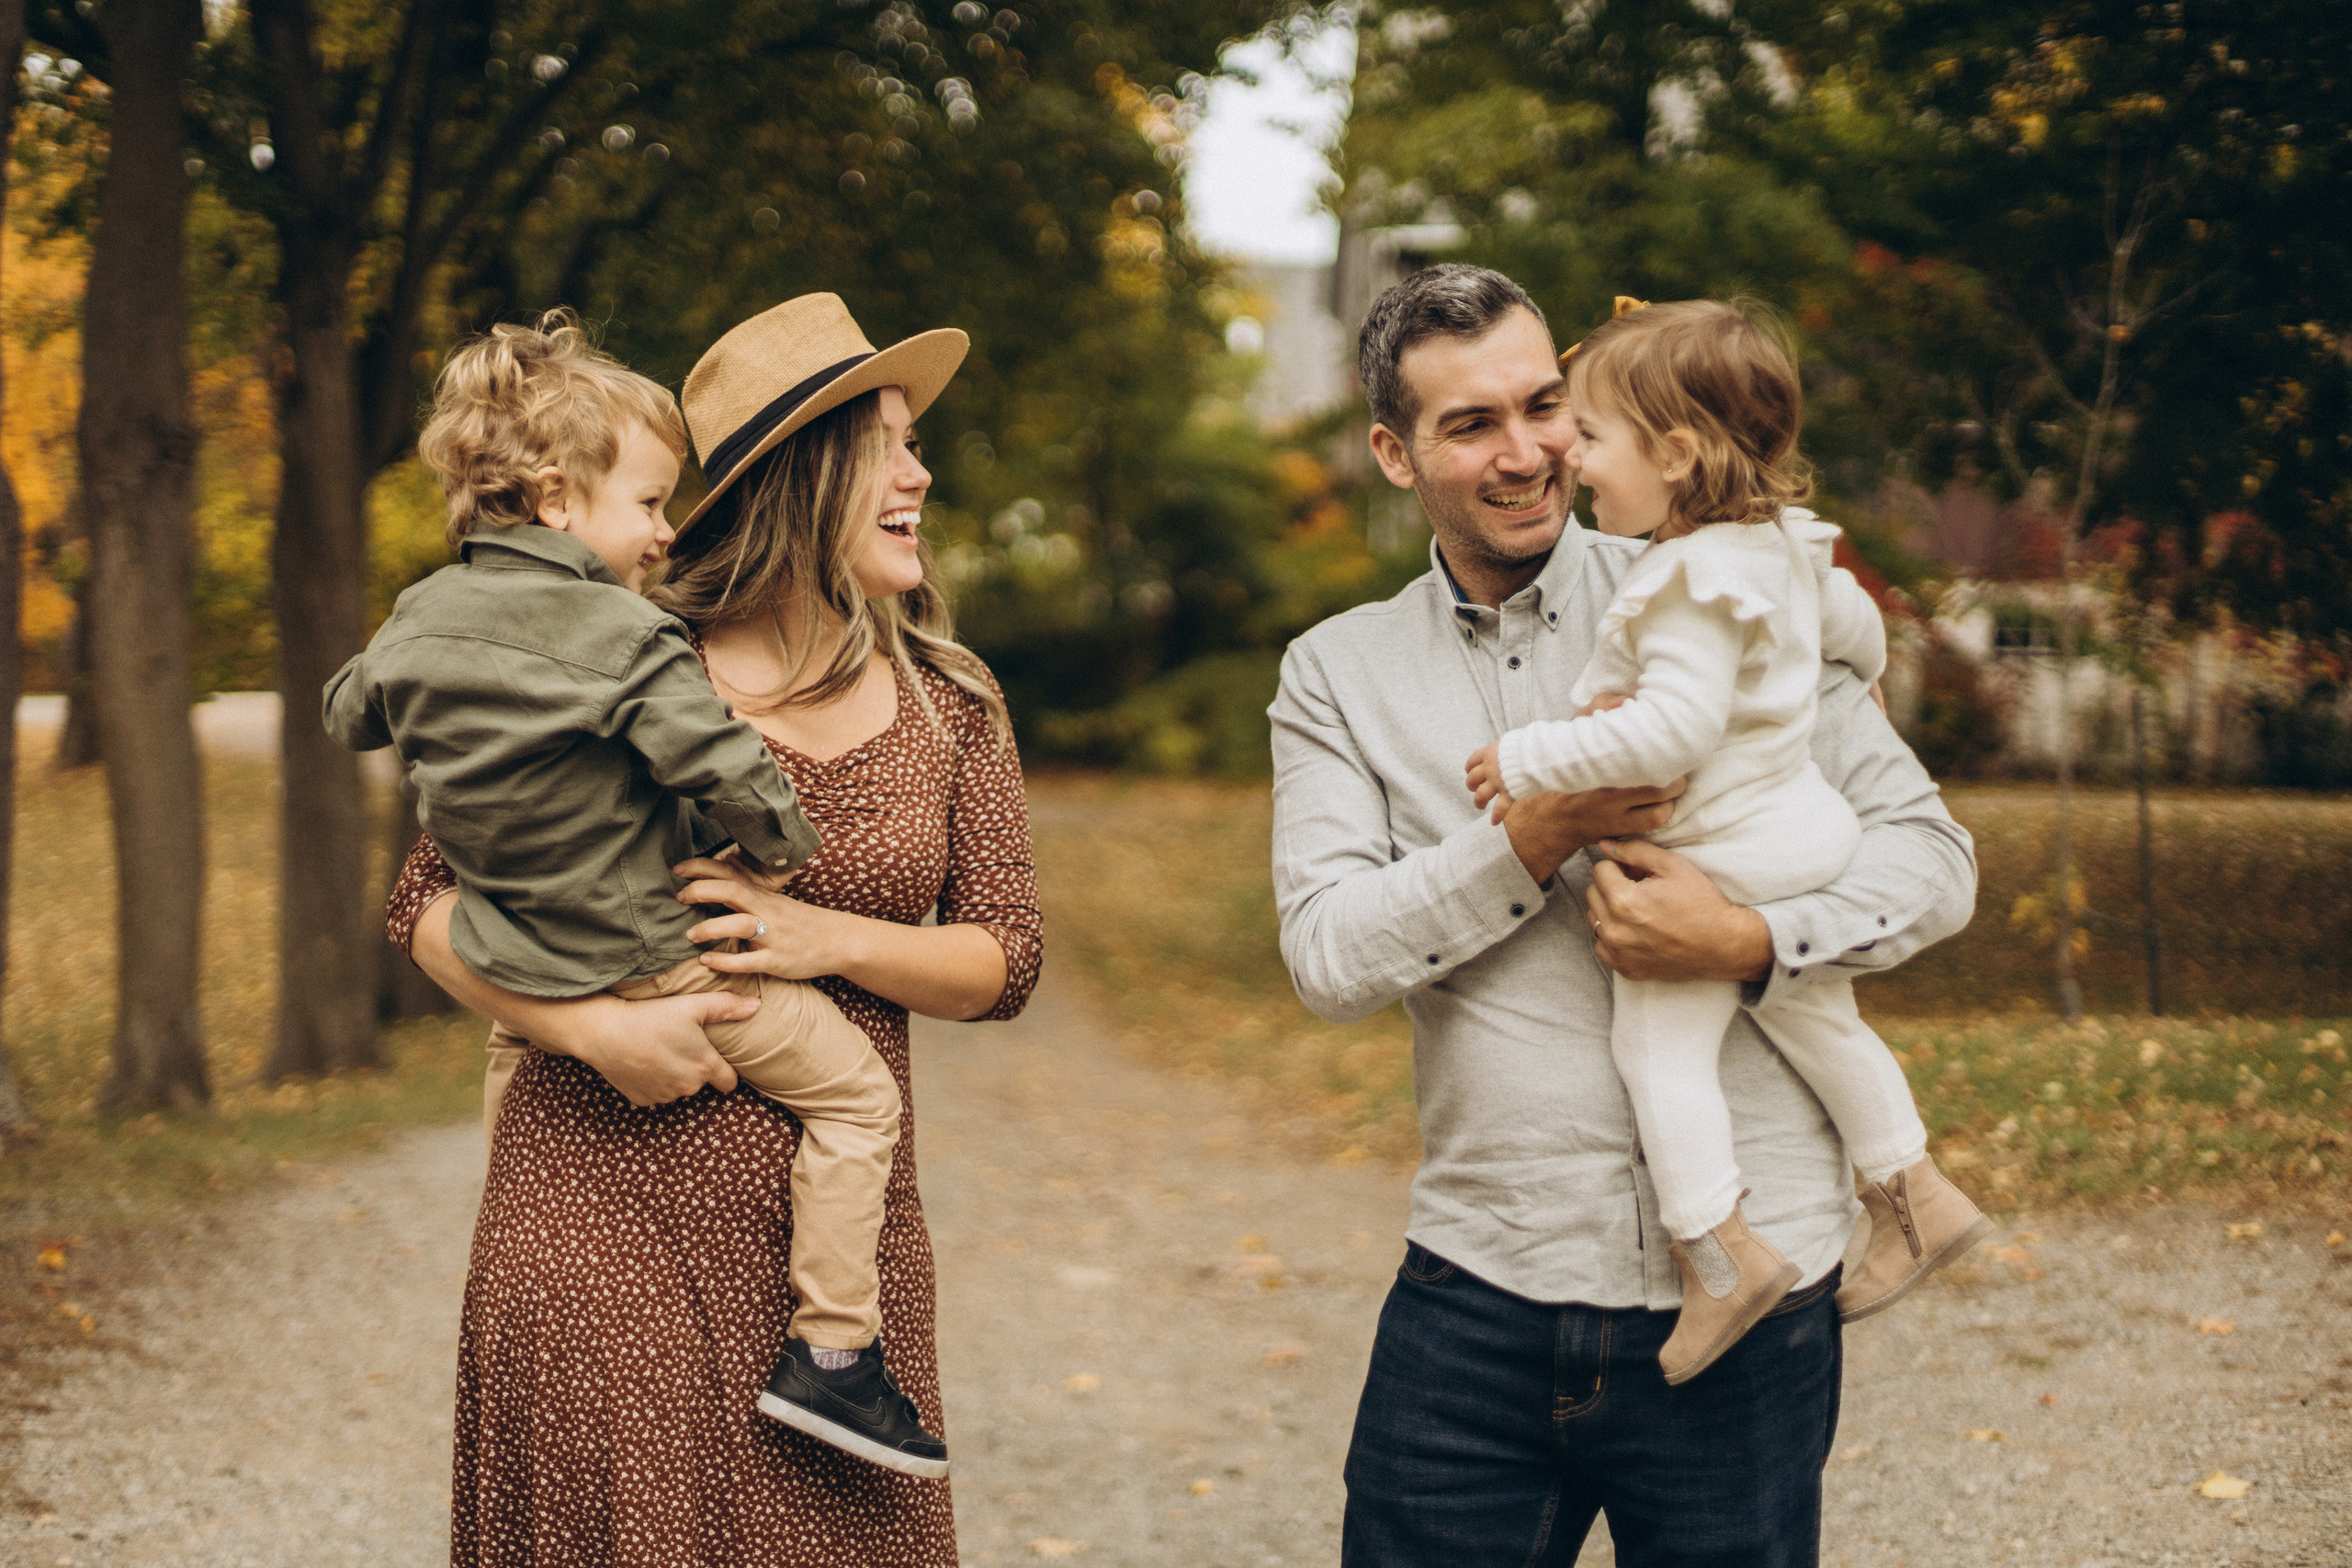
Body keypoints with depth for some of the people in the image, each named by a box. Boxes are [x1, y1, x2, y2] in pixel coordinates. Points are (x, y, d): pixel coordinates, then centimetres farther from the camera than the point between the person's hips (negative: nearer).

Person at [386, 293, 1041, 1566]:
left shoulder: (949, 706, 6)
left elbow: (1003, 961, 5)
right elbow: (428, 901, -2)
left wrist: (832, 940, -12)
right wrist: (596, 1030, -16)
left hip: (833, 1230, 3)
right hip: (609, 1208, -3)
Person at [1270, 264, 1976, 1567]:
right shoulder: (1336, 674, 6)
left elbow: (1932, 853, -1)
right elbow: (1328, 955, -6)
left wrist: (1751, 942, -18)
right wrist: (1541, 837, -17)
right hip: (1480, 1287, 1)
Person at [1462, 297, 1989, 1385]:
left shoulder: (1694, 583, -26)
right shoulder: (1784, 547, 5)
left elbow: (1677, 728, -34)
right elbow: (1850, 616, 22)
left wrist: (1533, 760, -27)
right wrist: (1861, 672, 45)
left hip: (1719, 858, -10)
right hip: (1803, 829, 10)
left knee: (1659, 1047, -3)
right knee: (1818, 1024, 22)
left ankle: (1718, 1252, -5)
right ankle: (1914, 1195, 33)